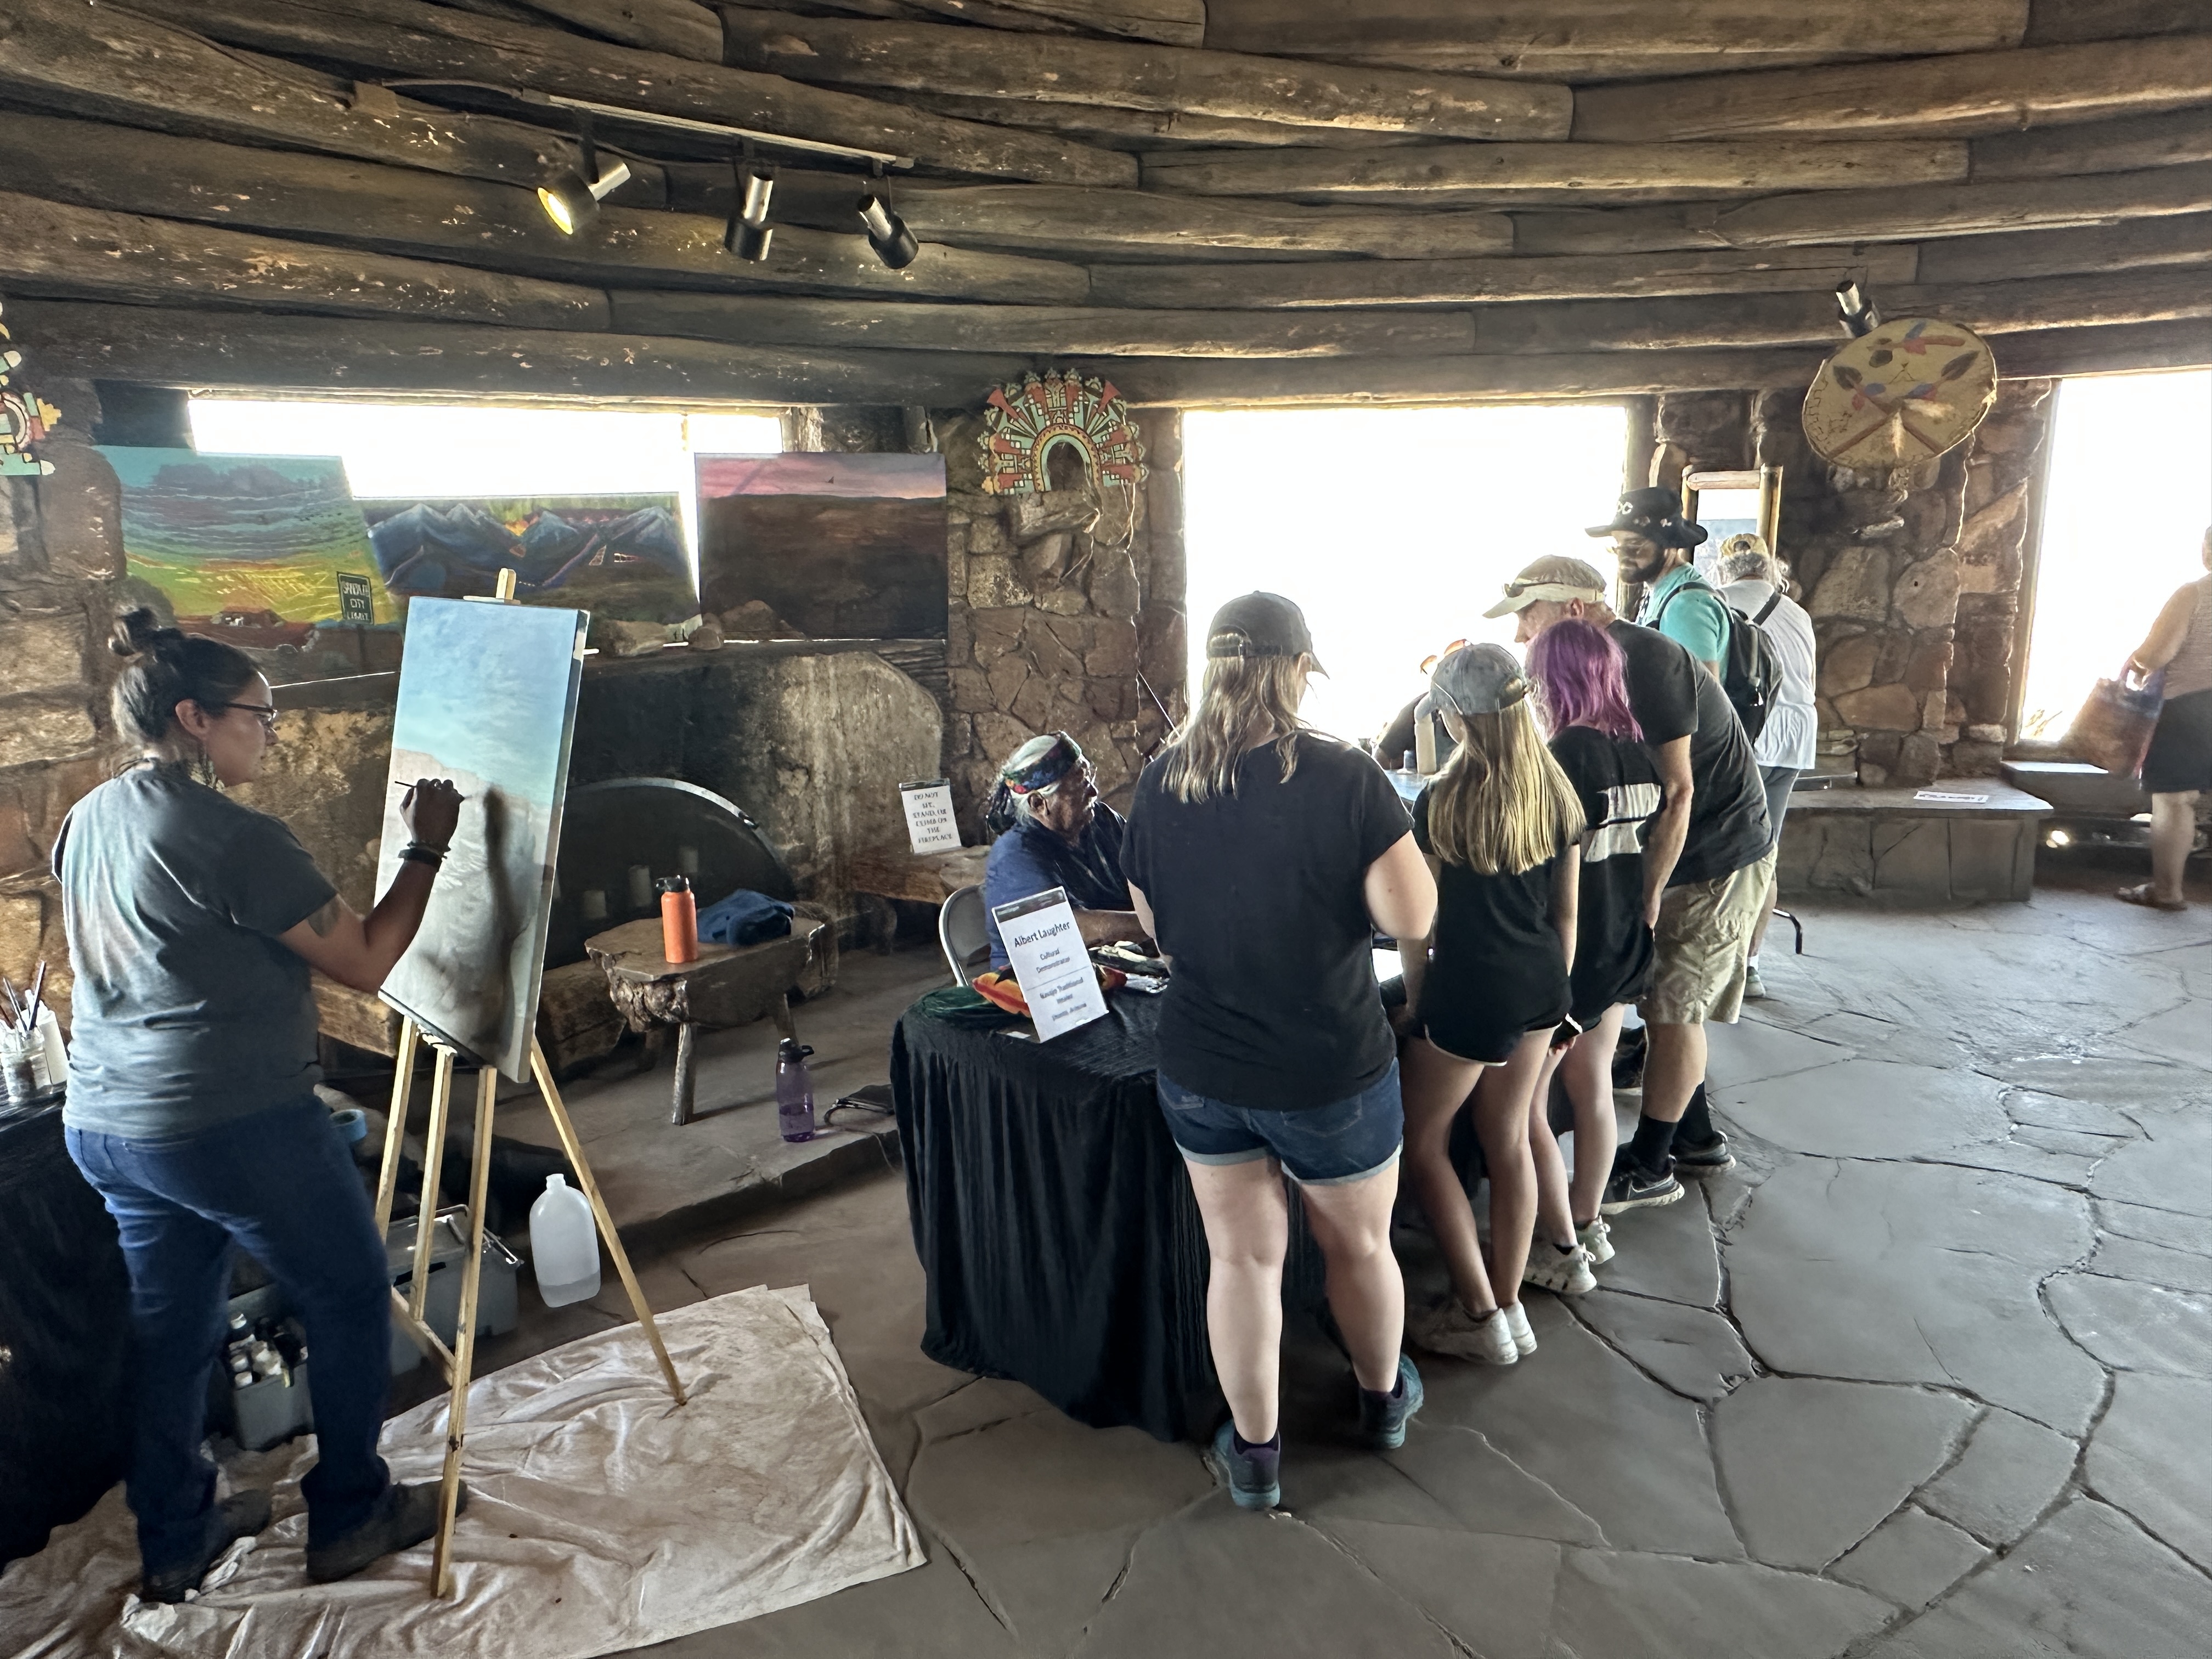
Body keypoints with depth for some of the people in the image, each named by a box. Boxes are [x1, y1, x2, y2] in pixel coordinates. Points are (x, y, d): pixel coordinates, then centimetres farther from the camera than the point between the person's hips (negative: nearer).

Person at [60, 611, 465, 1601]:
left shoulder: (86, 821, 8)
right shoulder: (232, 838, -20)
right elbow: (366, 963, -15)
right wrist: (427, 850, -8)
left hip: (103, 1123, 9)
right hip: (237, 1128, -8)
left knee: (170, 1326, 21)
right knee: (351, 1301, 10)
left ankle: (174, 1542, 35)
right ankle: (349, 1519, 22)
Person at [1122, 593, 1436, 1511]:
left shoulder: (1161, 781, -7)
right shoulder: (1346, 778, -19)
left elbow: (1154, 924, 4)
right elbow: (1411, 916, -18)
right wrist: (1387, 832, -3)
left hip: (1200, 1069, 3)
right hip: (1331, 1072, -2)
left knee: (1241, 1255, 17)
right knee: (1360, 1242, 22)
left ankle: (1253, 1453, 31)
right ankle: (1384, 1398, 47)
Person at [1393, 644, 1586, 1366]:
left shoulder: (1441, 803, -16)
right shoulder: (1557, 793, 2)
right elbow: (1566, 910, 9)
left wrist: (1416, 998, 3)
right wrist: (1555, 993, 18)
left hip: (1471, 991, -6)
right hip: (1541, 985, 7)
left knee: (1422, 1143, 9)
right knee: (1508, 1139, 17)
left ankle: (1483, 1314, 11)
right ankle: (1507, 1302, 27)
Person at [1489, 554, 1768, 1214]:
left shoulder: (1645, 662, -23)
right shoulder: (1618, 659, 8)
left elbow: (1676, 792, -26)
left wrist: (1648, 896, -23)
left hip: (1714, 861, -9)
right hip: (1682, 858, 9)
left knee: (1671, 1010, -3)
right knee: (1665, 1002, 14)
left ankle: (1649, 1166, 8)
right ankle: (1696, 1138, 28)